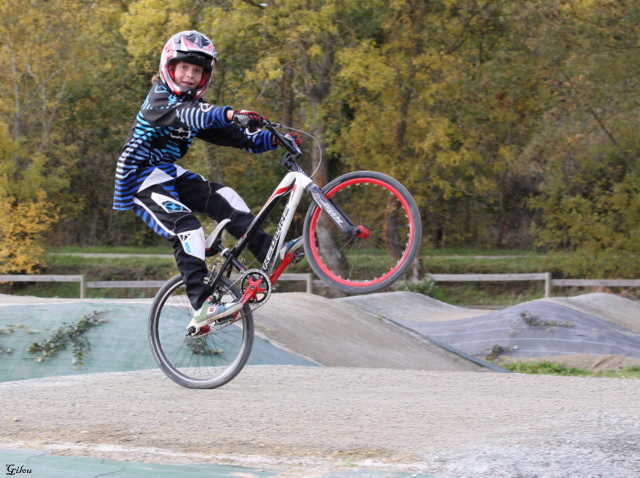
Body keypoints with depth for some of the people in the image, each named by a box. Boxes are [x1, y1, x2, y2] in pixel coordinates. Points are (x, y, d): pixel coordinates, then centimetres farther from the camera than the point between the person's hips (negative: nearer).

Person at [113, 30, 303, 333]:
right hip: (141, 179, -8)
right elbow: (183, 115, -37)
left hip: (169, 175, 8)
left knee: (223, 199, -8)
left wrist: (273, 140, -10)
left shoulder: (196, 106, 11)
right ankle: (202, 306, -32)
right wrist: (230, 114, -54)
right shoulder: (158, 99, -14)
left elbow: (231, 135, 5)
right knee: (186, 228, -24)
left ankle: (270, 252, -11)